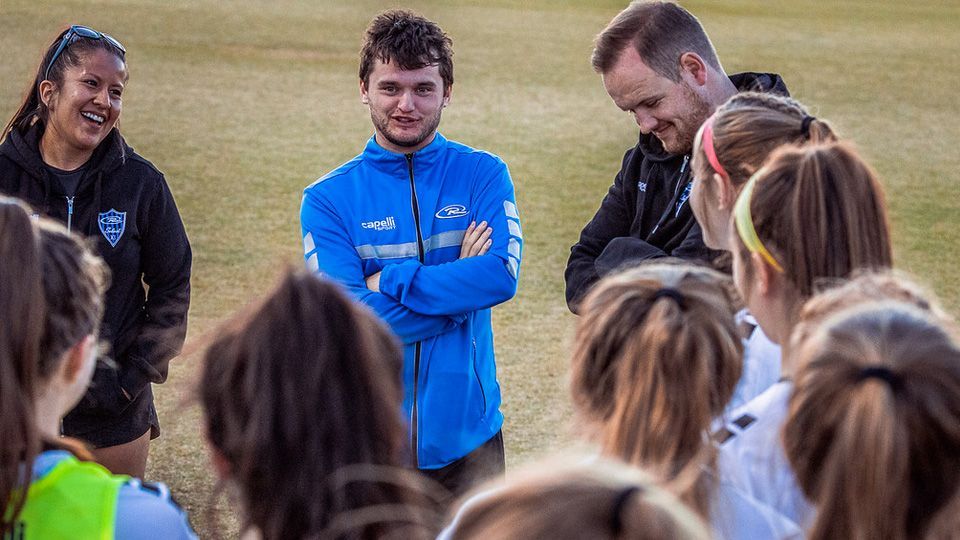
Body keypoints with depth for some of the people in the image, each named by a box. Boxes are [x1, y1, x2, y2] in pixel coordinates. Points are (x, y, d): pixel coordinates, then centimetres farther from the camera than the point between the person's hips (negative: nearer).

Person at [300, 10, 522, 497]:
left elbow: (502, 274, -15)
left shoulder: (483, 175, 1)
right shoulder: (327, 199, -3)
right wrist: (462, 282, -13)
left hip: (466, 433, 1)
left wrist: (389, 282, -16)